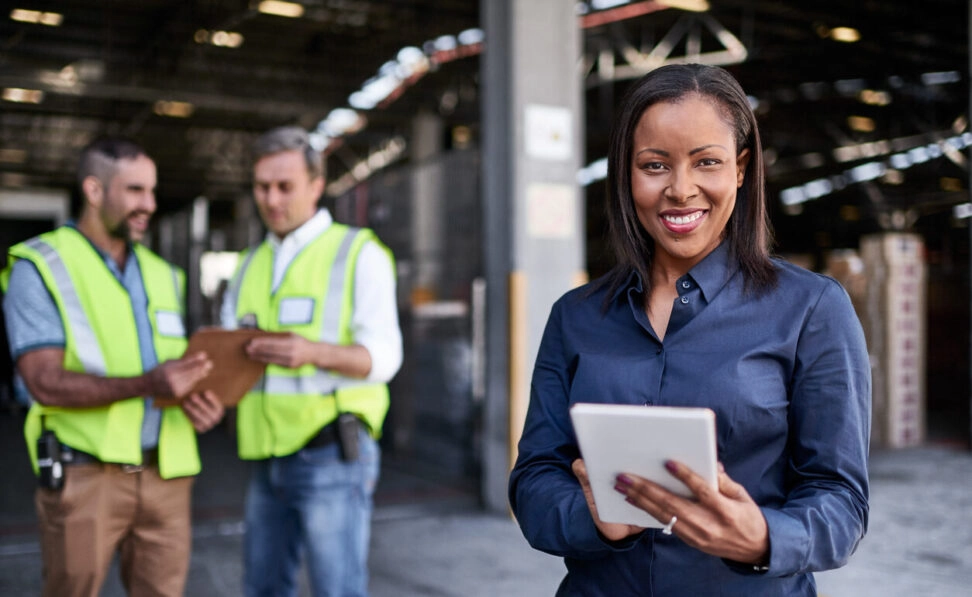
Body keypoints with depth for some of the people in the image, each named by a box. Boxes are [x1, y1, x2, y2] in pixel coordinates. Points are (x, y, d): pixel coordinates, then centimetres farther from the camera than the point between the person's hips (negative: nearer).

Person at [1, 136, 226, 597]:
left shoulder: (162, 274, 15)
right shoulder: (40, 267, -3)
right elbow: (45, 382, -13)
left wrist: (204, 401, -5)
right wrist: (145, 385, -25)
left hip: (165, 472, 5)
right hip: (85, 473, -4)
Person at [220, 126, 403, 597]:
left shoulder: (359, 253, -3)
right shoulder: (252, 265, 16)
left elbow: (381, 355, -13)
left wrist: (314, 353, -32)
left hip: (332, 454, -6)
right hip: (268, 458, 6)